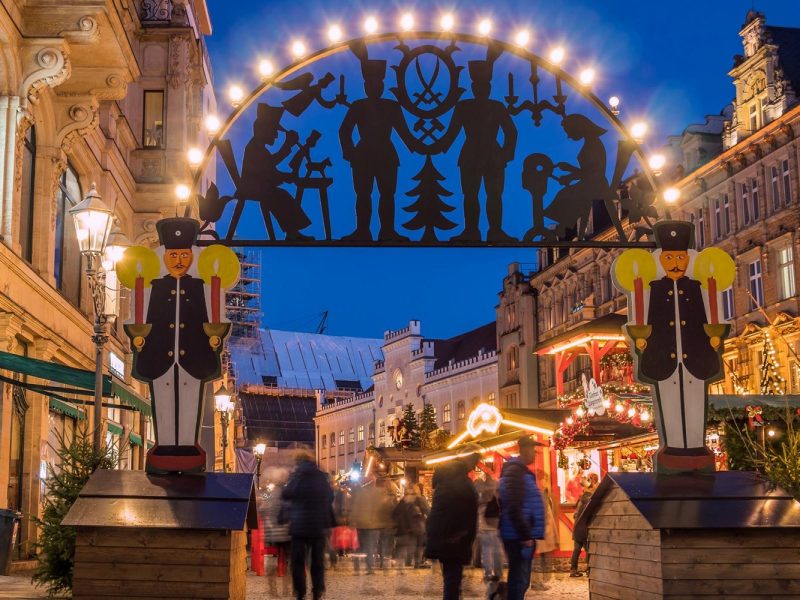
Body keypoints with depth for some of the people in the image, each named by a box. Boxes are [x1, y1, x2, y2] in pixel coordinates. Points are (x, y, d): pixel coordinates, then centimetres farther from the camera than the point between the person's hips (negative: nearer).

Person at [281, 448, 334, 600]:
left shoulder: (296, 476, -9)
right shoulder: (322, 477, 1)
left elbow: (285, 495, -2)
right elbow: (330, 497, 12)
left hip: (299, 525, -3)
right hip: (319, 525, 3)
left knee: (298, 560, 5)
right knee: (318, 559, 11)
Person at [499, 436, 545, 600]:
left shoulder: (517, 470, 18)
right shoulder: (515, 472, -13)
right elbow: (513, 508, -22)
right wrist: (525, 535, -20)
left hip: (520, 535, 10)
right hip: (519, 536, -10)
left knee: (519, 580, 14)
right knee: (519, 580, -8)